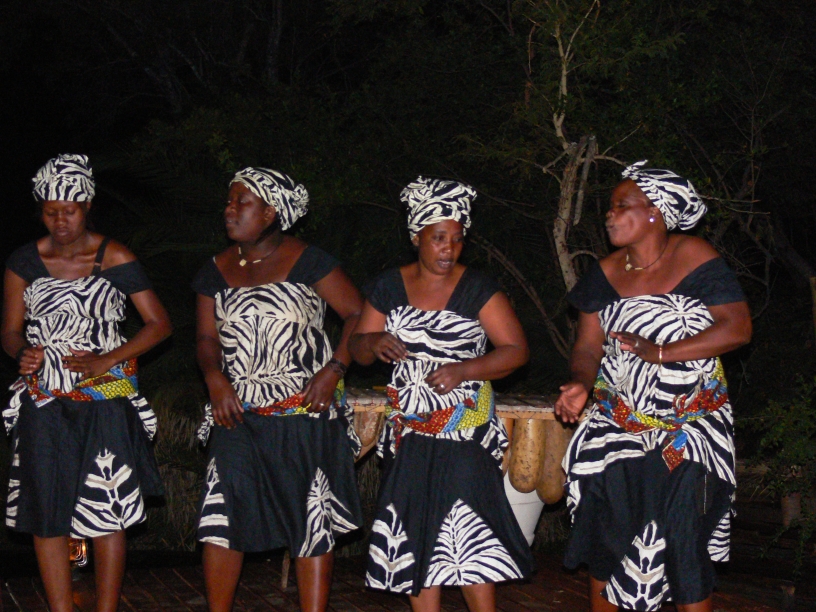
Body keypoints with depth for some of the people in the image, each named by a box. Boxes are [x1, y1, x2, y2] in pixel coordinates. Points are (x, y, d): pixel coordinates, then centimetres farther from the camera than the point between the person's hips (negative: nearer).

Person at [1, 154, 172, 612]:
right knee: (46, 514, 3)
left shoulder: (115, 259, -2)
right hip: (43, 401, 3)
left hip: (104, 398, -2)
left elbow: (159, 324, -1)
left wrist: (107, 360, -12)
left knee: (107, 514, -3)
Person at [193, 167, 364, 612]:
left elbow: (358, 314, -4)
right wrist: (215, 377, -7)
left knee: (312, 523, 3)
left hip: (305, 413, -3)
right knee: (220, 518, 0)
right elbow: (207, 338, 13)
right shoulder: (217, 270, 9)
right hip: (238, 415, 4)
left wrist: (333, 370, -15)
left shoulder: (307, 262, -4)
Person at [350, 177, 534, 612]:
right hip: (409, 431, 4)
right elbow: (358, 348, 11)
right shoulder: (390, 286, 5)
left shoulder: (477, 289, -4)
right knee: (415, 532, 6)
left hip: (464, 431, -4)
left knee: (468, 530, -10)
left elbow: (516, 350, -6)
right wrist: (375, 342, -13)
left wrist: (464, 370, -19)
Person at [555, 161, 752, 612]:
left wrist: (660, 352, -22)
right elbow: (588, 346, 4)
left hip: (689, 437, -4)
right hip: (616, 430, 4)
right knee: (604, 541, 9)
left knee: (687, 552, -1)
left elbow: (737, 328, -16)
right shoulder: (605, 273, 4)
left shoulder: (693, 257, -9)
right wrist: (580, 384, -18)